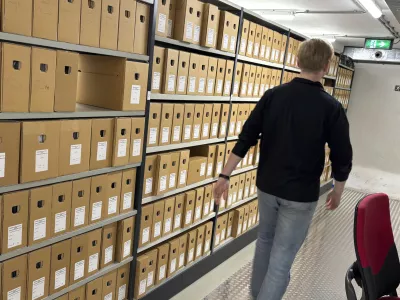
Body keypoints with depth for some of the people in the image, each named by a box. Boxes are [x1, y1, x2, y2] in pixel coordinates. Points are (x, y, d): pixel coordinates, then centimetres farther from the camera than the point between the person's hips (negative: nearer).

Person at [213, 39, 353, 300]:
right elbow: (342, 158, -6)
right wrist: (338, 192, 11)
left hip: (267, 186, 4)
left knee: (265, 240, 24)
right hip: (301, 195, -4)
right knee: (282, 257, 5)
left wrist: (225, 175, -1)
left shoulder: (273, 95, -4)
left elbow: (246, 138, -6)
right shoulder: (331, 107, -12)